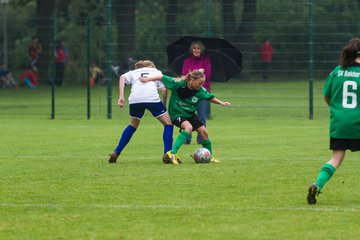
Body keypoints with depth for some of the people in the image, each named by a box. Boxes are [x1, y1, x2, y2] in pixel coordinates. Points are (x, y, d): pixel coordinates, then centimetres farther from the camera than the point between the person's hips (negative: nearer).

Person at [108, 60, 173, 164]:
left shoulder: (134, 72, 34)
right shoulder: (156, 72, 30)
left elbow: (122, 77, 10)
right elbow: (164, 89, 14)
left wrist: (121, 96, 4)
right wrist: (164, 104, 24)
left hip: (135, 100, 3)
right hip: (152, 98, -3)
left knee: (133, 126, 28)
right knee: (168, 123, 12)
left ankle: (116, 153, 20)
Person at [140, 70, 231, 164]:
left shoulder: (200, 91, -14)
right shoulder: (179, 84, -24)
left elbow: (210, 97, 3)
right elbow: (162, 78, -16)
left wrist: (221, 103, -6)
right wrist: (148, 79, -15)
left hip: (190, 114, 5)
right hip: (176, 113, -5)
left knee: (204, 131, -2)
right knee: (188, 127, -32)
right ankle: (172, 154, -34)